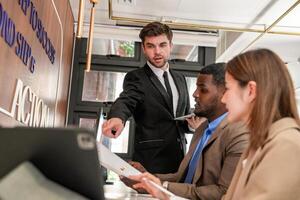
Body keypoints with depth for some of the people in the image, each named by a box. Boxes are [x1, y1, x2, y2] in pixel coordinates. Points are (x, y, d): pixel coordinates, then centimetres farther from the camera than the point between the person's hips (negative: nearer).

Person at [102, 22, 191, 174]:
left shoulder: (180, 78, 13)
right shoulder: (136, 78, -4)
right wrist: (117, 118, -45)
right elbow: (126, 101, -23)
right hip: (150, 161, -5)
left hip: (180, 159, 5)